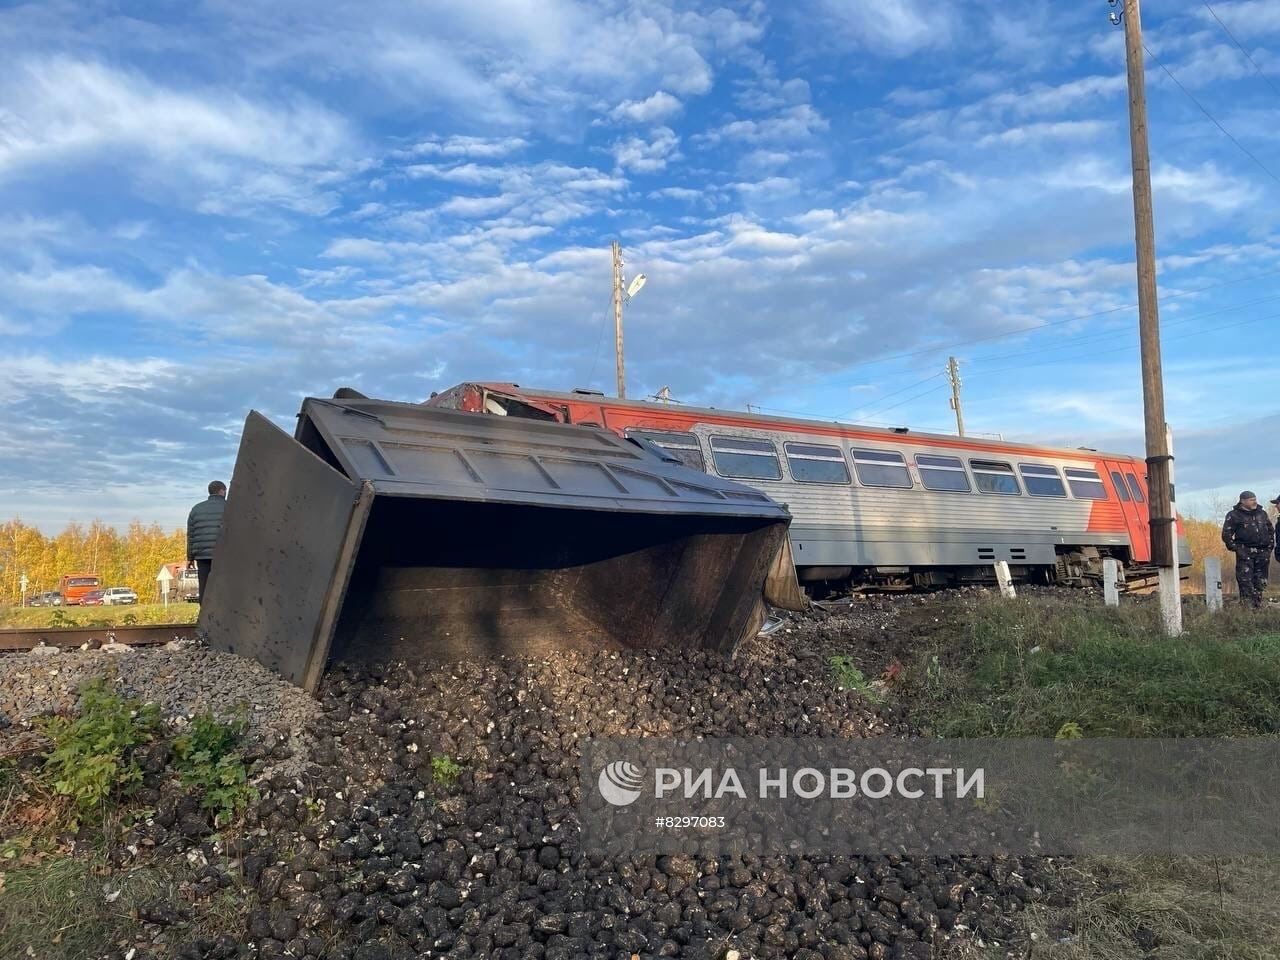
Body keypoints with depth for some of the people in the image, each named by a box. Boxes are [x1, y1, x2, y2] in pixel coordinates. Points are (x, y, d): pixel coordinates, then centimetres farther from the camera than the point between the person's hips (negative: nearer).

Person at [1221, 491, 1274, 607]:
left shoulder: (1262, 513, 15)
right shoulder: (1234, 515, -1)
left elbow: (1271, 530, 25)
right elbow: (1226, 534, -2)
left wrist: (1270, 545, 15)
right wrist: (1235, 548, -9)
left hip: (1262, 552, 5)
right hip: (1245, 552, -5)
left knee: (1261, 581, 8)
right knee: (1245, 580, -10)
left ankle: (1258, 604, 17)